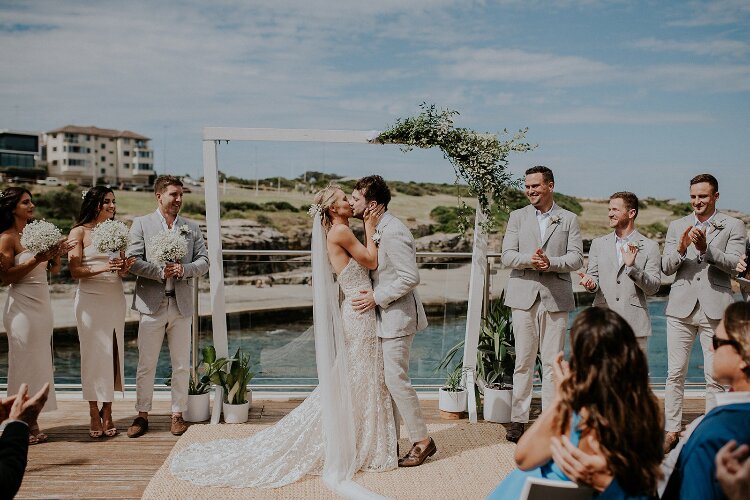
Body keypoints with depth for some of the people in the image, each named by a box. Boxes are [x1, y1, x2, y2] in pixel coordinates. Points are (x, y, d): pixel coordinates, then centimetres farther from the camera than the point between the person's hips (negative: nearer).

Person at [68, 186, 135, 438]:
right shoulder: (79, 232, 0)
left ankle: (107, 413, 10)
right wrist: (103, 268, -20)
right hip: (90, 299, -4)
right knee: (93, 354, -1)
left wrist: (125, 267, -7)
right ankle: (94, 415, 7)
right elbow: (75, 271, -6)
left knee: (113, 353, 3)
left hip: (115, 298, 4)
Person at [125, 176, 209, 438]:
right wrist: (160, 272, -17)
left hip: (182, 305, 3)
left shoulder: (192, 227, 11)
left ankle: (177, 414, 19)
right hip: (151, 303, -2)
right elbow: (133, 261, -5)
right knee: (146, 365, 4)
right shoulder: (141, 224, 3)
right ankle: (142, 415, 17)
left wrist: (184, 269, -13)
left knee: (181, 365, 7)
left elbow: (203, 261, 5)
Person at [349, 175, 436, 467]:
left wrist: (377, 297, -19)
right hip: (385, 315, 10)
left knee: (396, 379, -5)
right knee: (385, 380, 13)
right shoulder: (378, 229, 10)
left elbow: (410, 277, -24)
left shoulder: (392, 233, -21)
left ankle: (422, 441, 9)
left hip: (397, 316, -10)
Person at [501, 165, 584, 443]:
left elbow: (576, 258, 0)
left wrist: (551, 263, -18)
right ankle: (518, 420, 9)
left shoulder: (569, 219, 9)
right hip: (524, 297, 1)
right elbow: (507, 256, 2)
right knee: (523, 361, 2)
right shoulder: (517, 217, 11)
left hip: (556, 297, 0)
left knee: (553, 362, 2)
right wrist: (530, 260, -17)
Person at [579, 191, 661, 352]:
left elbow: (653, 287, -1)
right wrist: (591, 283, -9)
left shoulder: (649, 246, 4)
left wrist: (632, 267, -16)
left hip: (635, 322, -2)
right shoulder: (598, 243, 14)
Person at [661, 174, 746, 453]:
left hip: (715, 309, -2)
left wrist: (706, 248, -21)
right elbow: (666, 268, 7)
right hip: (681, 307, 2)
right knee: (675, 374, 3)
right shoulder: (677, 226, 13)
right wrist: (681, 249, -13)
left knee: (715, 377, 0)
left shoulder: (733, 226, 6)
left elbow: (735, 264, -7)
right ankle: (672, 430, 11)